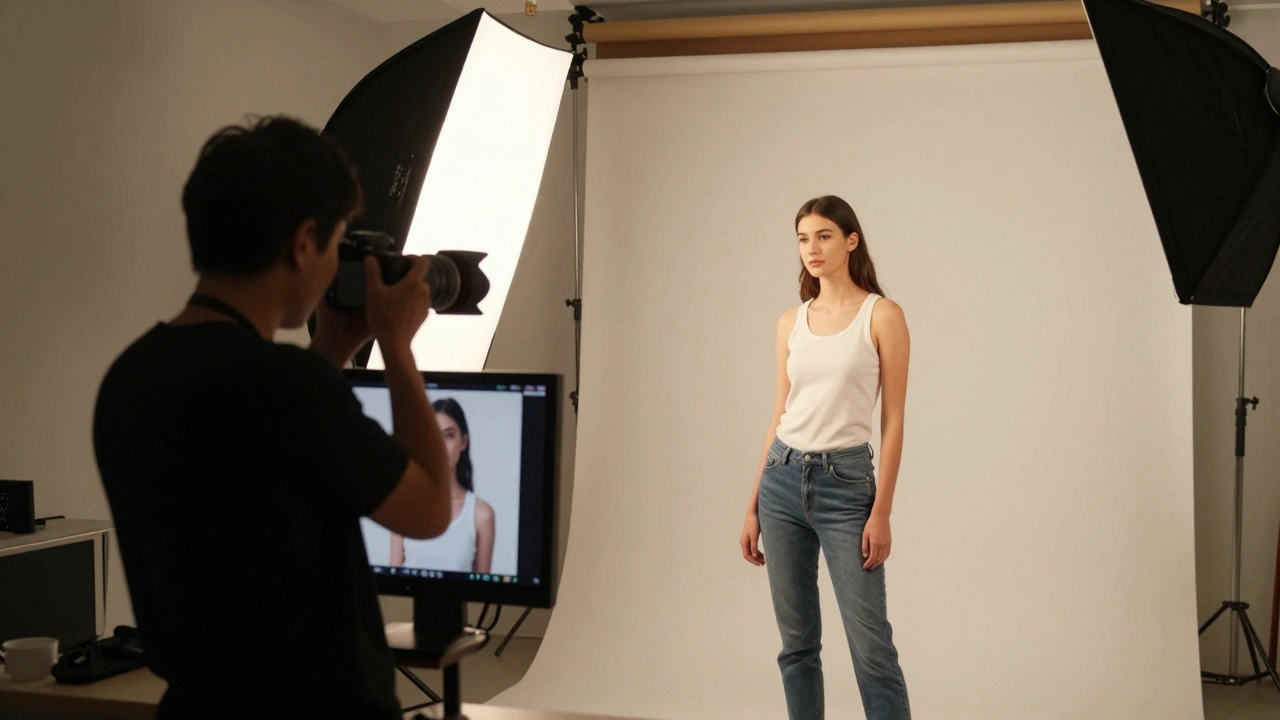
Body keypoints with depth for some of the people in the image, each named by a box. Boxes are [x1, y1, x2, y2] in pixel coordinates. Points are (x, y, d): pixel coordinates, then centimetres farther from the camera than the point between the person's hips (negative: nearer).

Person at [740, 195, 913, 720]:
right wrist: (753, 506, 11)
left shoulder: (882, 315, -5)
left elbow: (893, 420, -7)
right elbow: (780, 415, 12)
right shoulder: (791, 322, 9)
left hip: (846, 483, -5)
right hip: (783, 480, 5)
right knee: (796, 641, 9)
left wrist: (882, 511, -12)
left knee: (870, 645, -4)